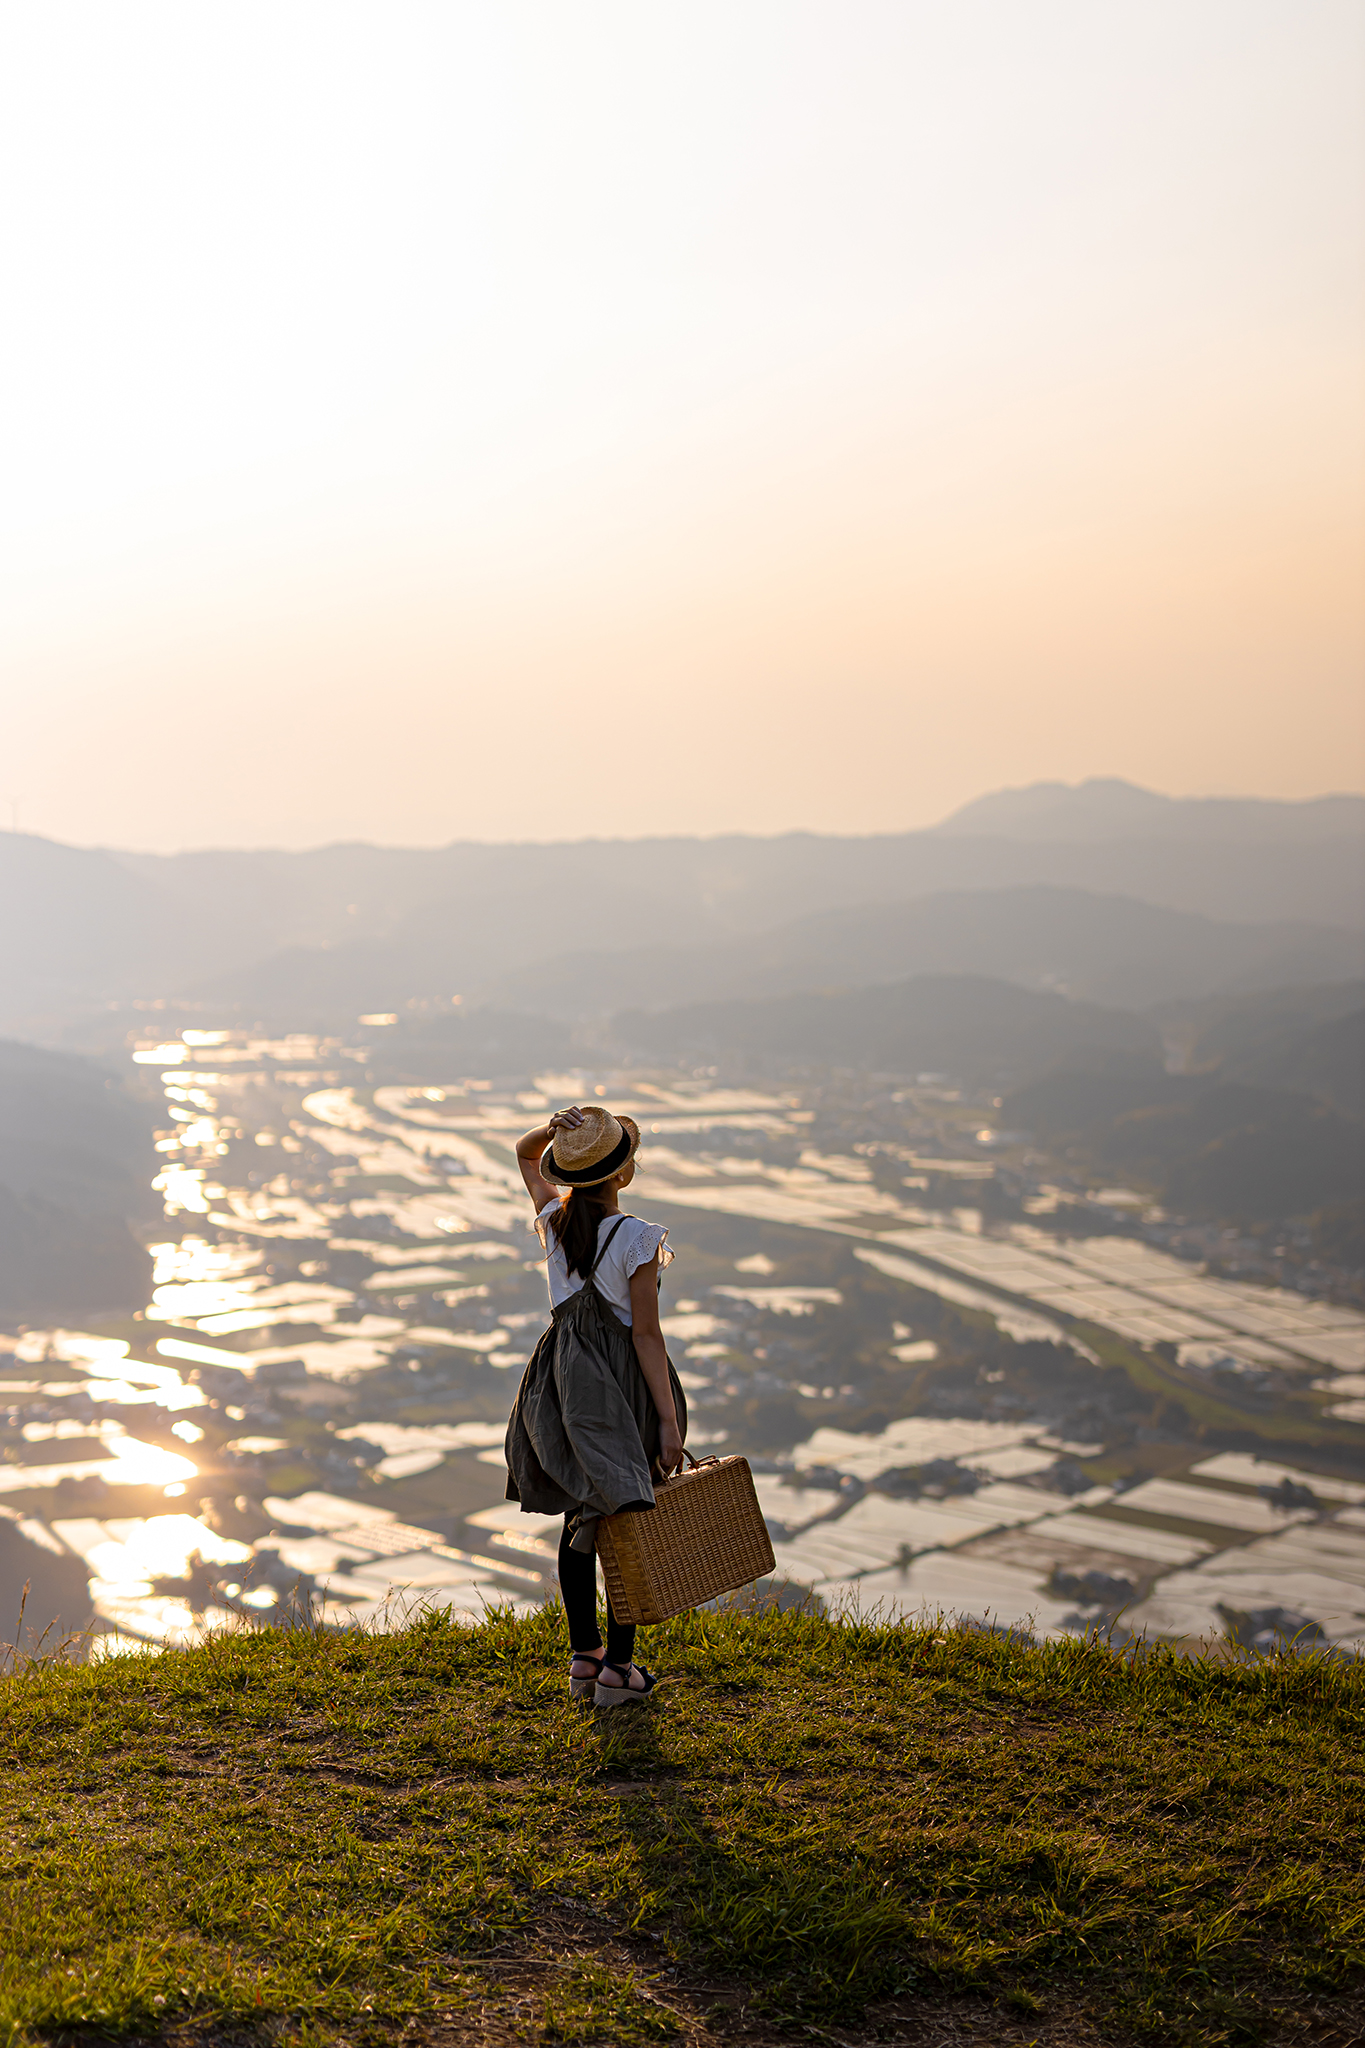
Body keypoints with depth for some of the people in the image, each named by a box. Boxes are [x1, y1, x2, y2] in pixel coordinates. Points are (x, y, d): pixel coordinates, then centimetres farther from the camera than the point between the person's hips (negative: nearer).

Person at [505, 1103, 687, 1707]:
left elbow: (525, 1153, 16)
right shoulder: (637, 1239, -18)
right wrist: (668, 1419, -12)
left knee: (580, 1518, 17)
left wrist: (552, 1128, -6)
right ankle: (618, 1668, 13)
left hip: (564, 1377, 6)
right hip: (623, 1381, -6)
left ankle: (584, 1656, 27)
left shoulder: (554, 1220, -3)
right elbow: (646, 1334, -17)